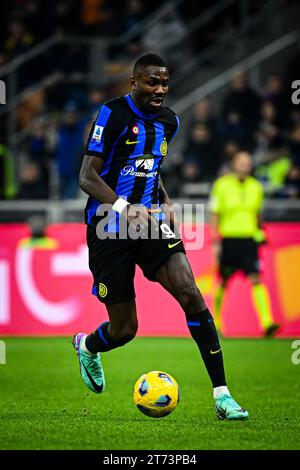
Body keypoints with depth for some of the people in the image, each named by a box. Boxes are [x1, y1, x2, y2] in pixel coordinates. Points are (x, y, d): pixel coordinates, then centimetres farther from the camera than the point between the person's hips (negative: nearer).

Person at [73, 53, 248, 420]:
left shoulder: (169, 121, 10)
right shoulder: (113, 114, -10)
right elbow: (87, 177, -14)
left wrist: (166, 204, 9)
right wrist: (124, 207, -29)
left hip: (150, 221, 5)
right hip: (109, 227, -5)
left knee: (190, 294, -19)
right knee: (124, 329, 1)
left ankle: (221, 394, -18)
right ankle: (86, 346, 40)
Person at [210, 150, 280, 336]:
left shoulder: (256, 187, 9)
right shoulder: (222, 185, -1)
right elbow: (215, 215, 0)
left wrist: (259, 232, 17)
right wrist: (215, 241, -5)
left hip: (249, 239, 2)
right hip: (228, 239, -2)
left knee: (256, 279, -12)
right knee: (223, 281, 7)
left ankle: (267, 322, -22)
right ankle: (215, 320, 26)